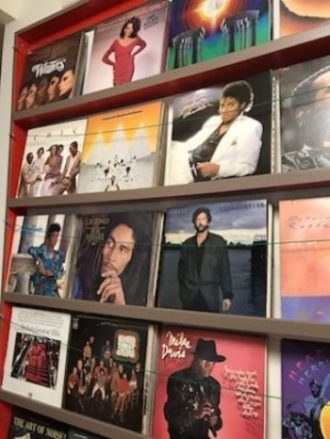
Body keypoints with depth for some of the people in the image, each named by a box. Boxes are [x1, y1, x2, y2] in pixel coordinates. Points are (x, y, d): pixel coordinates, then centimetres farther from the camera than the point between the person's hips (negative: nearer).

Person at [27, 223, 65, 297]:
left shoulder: (59, 255, 13)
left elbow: (61, 272, 8)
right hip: (41, 287, -6)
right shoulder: (43, 249, -1)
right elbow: (31, 250, -21)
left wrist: (52, 273, -10)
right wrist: (39, 262, -26)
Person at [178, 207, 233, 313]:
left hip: (210, 297, -2)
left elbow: (225, 270, 1)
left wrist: (227, 295, -5)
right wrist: (183, 290, 5)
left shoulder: (218, 242, 4)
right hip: (189, 297, 2)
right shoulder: (187, 244, 11)